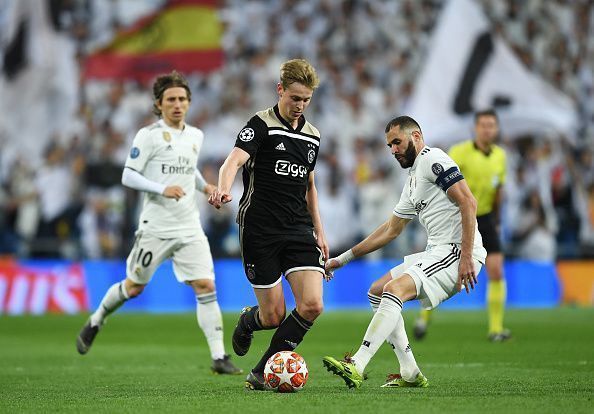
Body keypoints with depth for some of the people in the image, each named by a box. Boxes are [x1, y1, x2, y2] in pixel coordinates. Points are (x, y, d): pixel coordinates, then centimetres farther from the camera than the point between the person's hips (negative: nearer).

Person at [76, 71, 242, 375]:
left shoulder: (196, 136, 11)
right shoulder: (149, 136, -7)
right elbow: (128, 176, -10)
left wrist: (204, 186, 10)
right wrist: (162, 189, -22)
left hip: (190, 229, 4)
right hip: (155, 227, -4)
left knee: (206, 287, -8)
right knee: (134, 287, 9)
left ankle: (219, 358, -8)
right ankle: (95, 323, 37)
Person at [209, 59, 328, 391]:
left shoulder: (313, 135, 13)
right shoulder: (261, 125, -6)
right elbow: (234, 161, -22)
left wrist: (319, 231, 21)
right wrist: (224, 189, -43)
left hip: (298, 230, 5)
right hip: (260, 229, -5)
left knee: (312, 306, -13)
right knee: (274, 316, -3)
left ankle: (264, 372, 2)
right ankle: (248, 321, 36)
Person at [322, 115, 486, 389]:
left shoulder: (432, 159, -6)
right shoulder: (412, 182, 25)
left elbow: (468, 202, -17)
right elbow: (390, 230, 33)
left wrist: (466, 256, -24)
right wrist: (343, 259, 33)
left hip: (457, 251, -11)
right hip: (437, 252, 11)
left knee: (394, 288, -25)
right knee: (377, 292, 12)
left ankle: (356, 368, -33)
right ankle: (410, 374, 6)